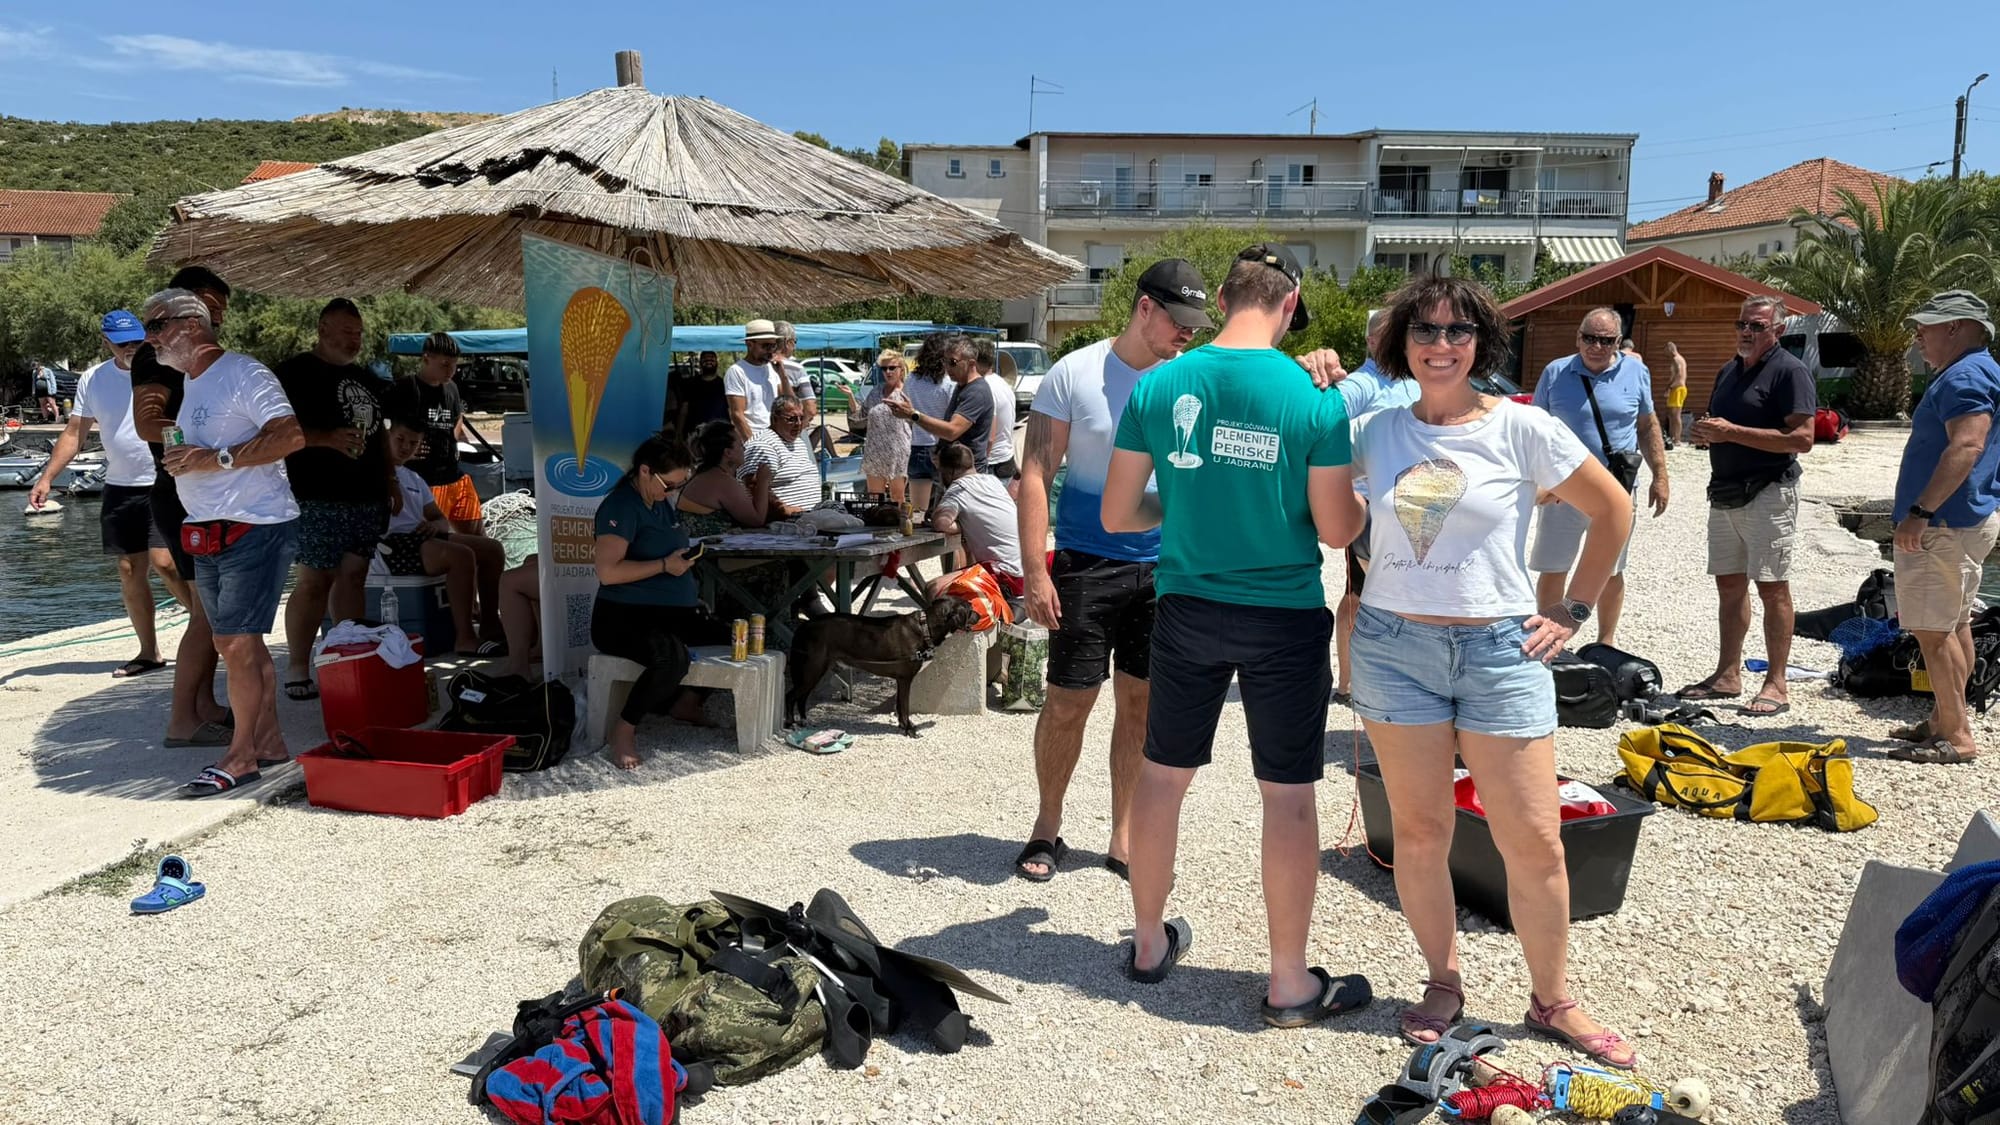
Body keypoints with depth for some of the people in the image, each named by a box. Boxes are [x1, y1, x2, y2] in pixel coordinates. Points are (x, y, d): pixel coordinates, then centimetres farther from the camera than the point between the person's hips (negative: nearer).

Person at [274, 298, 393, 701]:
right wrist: (328, 438, -23)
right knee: (314, 579, -8)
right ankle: (297, 670, -1)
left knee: (354, 577, 8)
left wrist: (389, 484, 20)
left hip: (366, 497, 7)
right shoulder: (295, 373, -3)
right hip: (320, 499, -7)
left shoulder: (365, 378, 20)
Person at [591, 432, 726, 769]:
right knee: (672, 658, -37)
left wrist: (683, 559, 15)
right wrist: (664, 565, -18)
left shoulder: (660, 503, 15)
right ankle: (622, 731, -17)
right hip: (623, 617, -9)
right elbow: (607, 571, -23)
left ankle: (685, 700, 13)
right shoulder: (621, 506, -13)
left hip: (672, 614, 9)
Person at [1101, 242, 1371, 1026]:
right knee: (1289, 793, 8)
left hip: (1187, 610, 3)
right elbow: (1337, 530, -8)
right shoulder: (1314, 399, -12)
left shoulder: (1159, 386, -4)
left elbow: (1117, 514, -1)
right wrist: (1358, 497, 14)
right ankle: (1290, 983, 18)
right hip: (1286, 617, -2)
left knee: (1164, 774, 17)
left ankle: (1150, 942, 32)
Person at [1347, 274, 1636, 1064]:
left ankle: (1553, 1002, 23)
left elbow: (1612, 509, 5)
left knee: (1534, 842, 2)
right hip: (1395, 647, 2)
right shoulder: (1375, 433, 2)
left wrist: (1573, 610, 3)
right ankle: (1443, 983, 28)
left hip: (1500, 648, -1)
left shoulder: (1522, 428, -4)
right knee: (1419, 832, 9)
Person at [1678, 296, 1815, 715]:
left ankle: (1777, 684, -1)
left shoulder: (1789, 371, -9)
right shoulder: (1729, 371, 16)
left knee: (1772, 587, -5)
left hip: (1768, 494, -8)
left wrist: (1731, 432, -19)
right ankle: (1727, 675, 19)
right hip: (1725, 492, 8)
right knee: (1729, 584, 11)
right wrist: (1702, 432, 0)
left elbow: (1802, 438, -18)